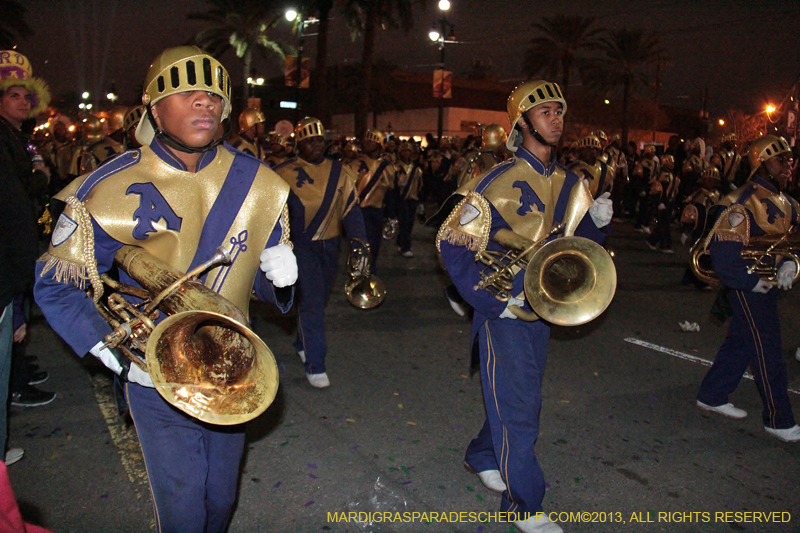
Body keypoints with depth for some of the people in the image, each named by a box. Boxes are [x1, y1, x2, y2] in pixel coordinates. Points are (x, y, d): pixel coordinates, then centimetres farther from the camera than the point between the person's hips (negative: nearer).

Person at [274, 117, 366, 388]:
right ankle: (314, 364, -4)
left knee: (320, 297, 16)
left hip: (330, 244, 4)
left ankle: (302, 343, 40)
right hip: (301, 244, -4)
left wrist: (359, 241, -12)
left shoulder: (340, 172, 4)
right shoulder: (284, 173, -3)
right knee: (311, 299, -11)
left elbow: (351, 208, 1)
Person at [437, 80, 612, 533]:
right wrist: (490, 300, -19)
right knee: (518, 406, -1)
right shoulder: (501, 181, -15)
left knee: (522, 394, 19)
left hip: (543, 308, 7)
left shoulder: (569, 183, 6)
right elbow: (451, 241, -15)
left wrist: (598, 221, -8)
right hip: (504, 311, -7)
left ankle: (482, 456, 43)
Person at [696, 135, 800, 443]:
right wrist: (751, 282, -19)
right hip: (747, 287, -9)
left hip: (769, 286, 9)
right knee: (767, 351, -2)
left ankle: (712, 396, 31)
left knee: (740, 343, 17)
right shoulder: (742, 204, -19)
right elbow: (723, 250, -25)